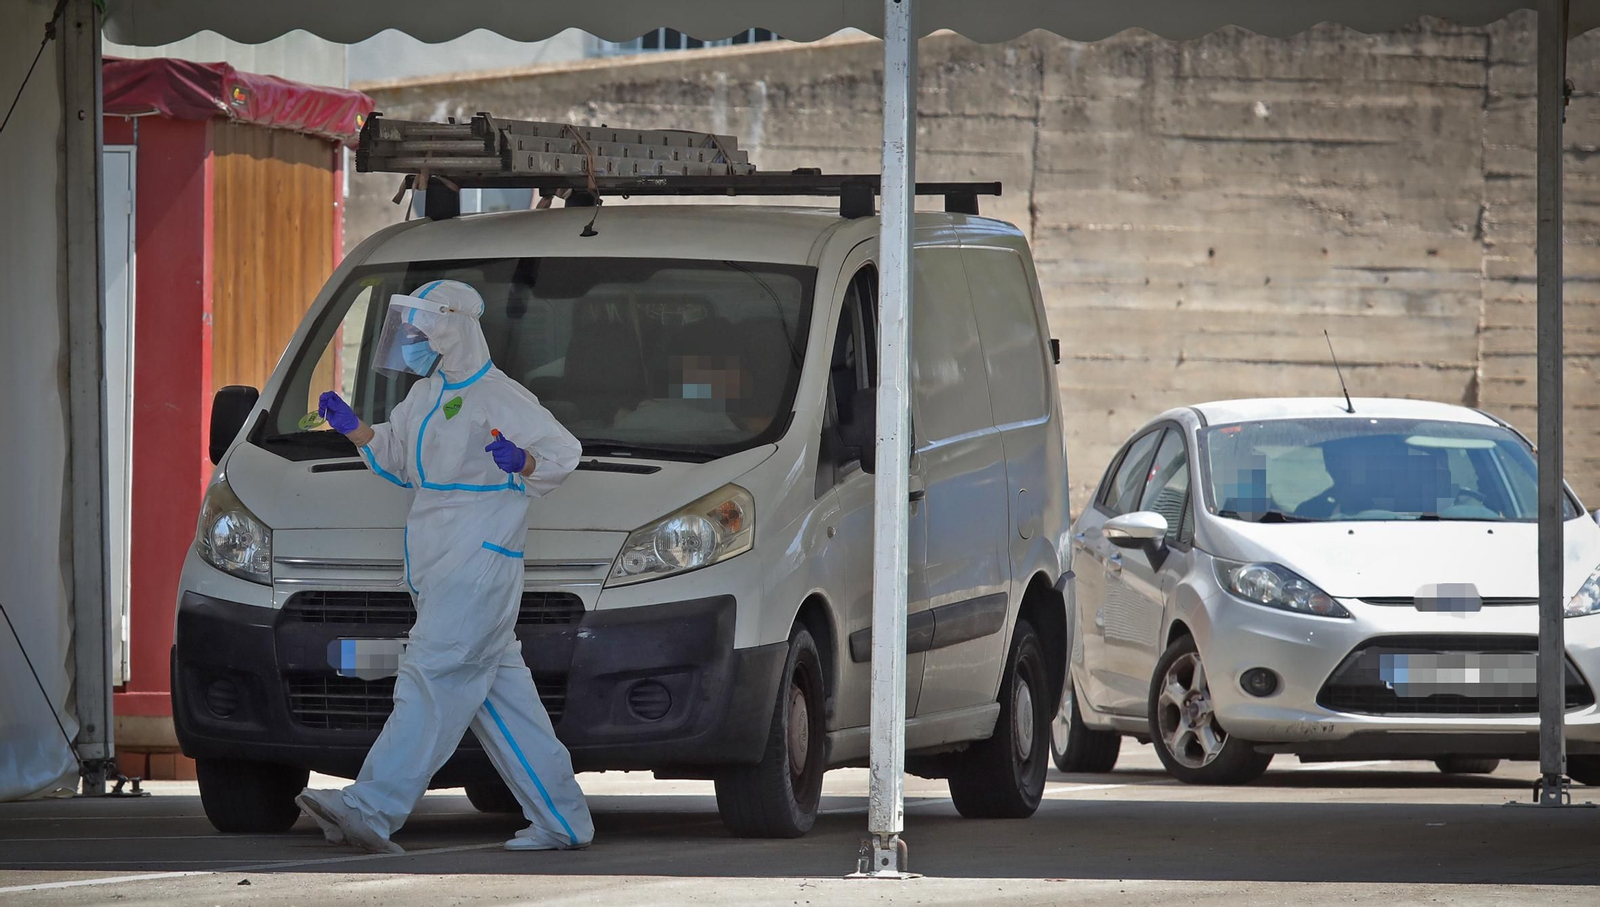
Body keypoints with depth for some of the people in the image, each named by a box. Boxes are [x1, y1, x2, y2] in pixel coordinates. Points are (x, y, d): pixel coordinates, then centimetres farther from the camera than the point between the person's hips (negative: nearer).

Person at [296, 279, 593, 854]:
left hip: (481, 557, -9)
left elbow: (564, 453, -6)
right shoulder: (426, 396, 19)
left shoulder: (499, 398, -8)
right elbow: (396, 458, 29)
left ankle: (372, 808, -27)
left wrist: (522, 462, -25)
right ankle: (562, 821, 12)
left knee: (435, 673, -16)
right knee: (500, 689, 8)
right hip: (433, 561, 9)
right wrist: (354, 429, 13)